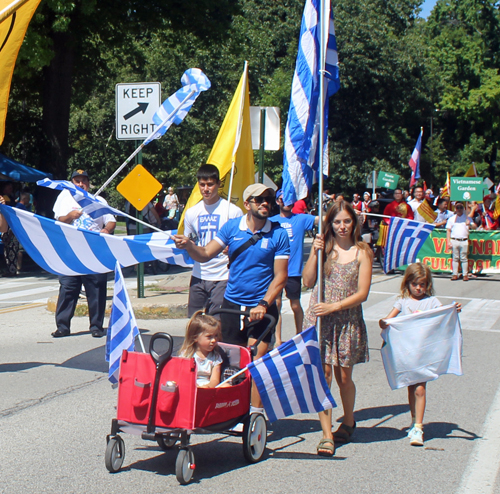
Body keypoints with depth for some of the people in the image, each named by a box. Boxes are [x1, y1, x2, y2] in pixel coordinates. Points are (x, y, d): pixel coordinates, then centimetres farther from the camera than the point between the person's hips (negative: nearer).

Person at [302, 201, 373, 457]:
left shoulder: (362, 252, 0)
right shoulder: (323, 246, 6)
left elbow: (362, 293, -5)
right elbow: (308, 281, 0)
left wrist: (334, 306, -14)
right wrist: (315, 252, -9)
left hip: (347, 319, -1)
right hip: (319, 317, 1)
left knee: (343, 377, 9)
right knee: (322, 373, -7)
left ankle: (349, 422, 35)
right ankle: (326, 434, -3)